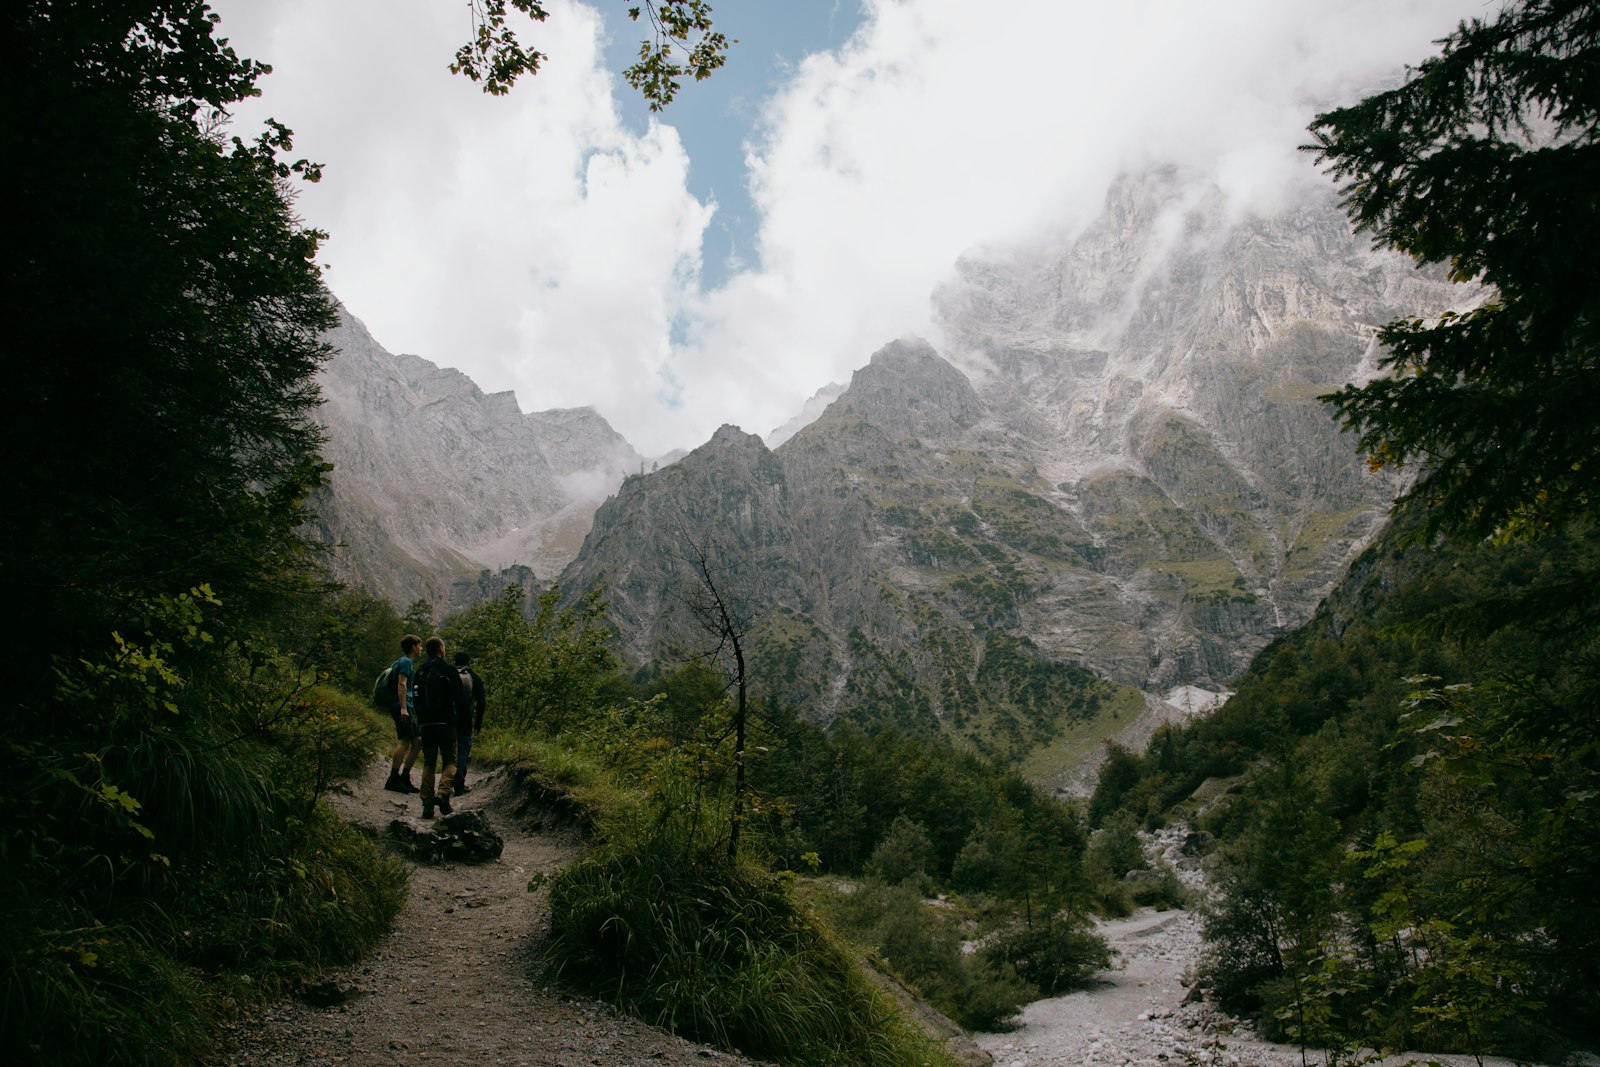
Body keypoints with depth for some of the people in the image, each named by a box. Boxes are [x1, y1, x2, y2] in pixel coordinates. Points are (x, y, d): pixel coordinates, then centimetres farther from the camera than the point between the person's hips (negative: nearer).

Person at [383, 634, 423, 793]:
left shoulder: (403, 662, 24)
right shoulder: (406, 662, -7)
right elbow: (401, 684, -17)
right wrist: (403, 707, -24)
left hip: (408, 708, 10)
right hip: (402, 706, -10)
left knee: (417, 742, 8)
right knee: (404, 741, -16)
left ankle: (404, 778, 10)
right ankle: (393, 779, -18)